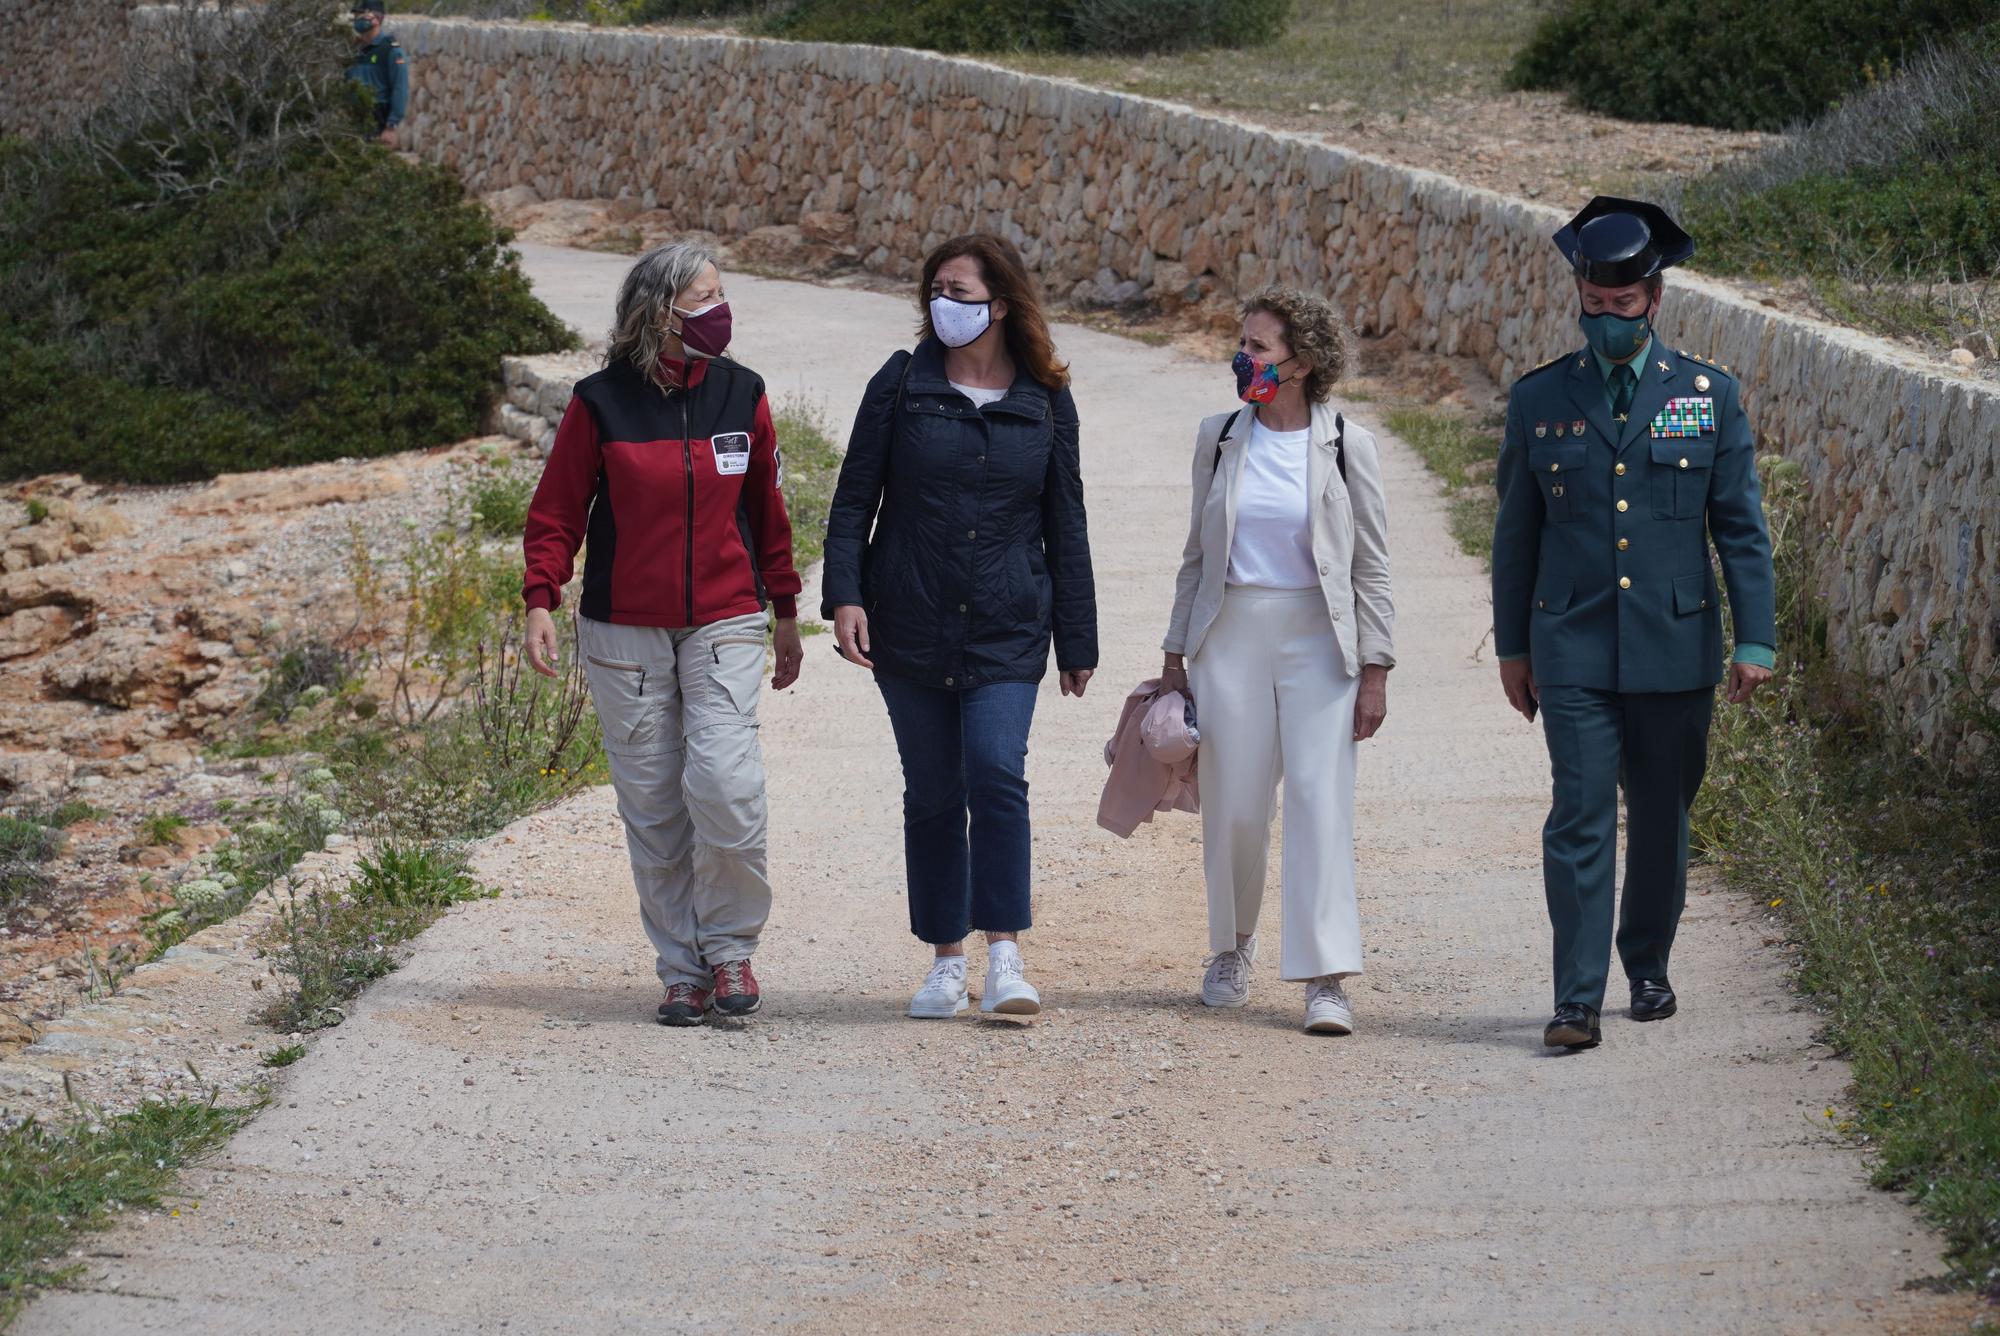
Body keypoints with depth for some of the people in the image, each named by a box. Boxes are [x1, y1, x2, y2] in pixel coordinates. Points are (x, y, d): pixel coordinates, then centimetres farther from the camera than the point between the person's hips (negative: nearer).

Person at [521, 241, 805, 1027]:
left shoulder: (741, 396, 5)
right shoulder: (601, 403, -2)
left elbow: (767, 511, 14)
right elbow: (557, 511, 2)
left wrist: (785, 614, 17)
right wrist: (540, 599, -11)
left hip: (724, 626, 1)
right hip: (624, 631, -1)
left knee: (724, 782, -17)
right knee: (652, 806, 1)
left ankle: (730, 947, 1)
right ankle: (683, 969, 11)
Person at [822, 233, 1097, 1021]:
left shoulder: (1046, 402, 5)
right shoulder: (901, 385, 3)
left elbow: (1065, 526, 10)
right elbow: (854, 498, 4)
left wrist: (1077, 639, 9)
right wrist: (844, 595, -9)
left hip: (1007, 631, -1)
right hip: (910, 627, 1)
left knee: (997, 774, -17)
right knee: (932, 794, 6)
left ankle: (1004, 958, -15)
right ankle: (946, 961, 16)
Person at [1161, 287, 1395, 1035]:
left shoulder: (1346, 447, -2)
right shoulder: (1219, 439, 6)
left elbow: (1372, 568, 1)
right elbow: (1197, 554, 13)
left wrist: (1375, 671, -4)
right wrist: (1176, 655, 11)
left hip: (1318, 639, -3)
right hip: (1231, 636, 3)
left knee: (1320, 799, -11)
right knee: (1233, 807, 4)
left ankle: (1325, 981, -12)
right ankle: (1232, 948, 28)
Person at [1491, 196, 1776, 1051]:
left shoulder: (1710, 395, 2)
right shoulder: (1539, 400, 4)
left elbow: (1741, 526, 2)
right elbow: (1516, 532, 10)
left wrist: (1755, 640, -3)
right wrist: (1511, 647, 10)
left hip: (1676, 650, 1)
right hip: (1573, 652, -1)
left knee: (1661, 819, 10)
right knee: (1581, 818, -9)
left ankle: (1648, 968, 28)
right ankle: (1577, 1002, -11)